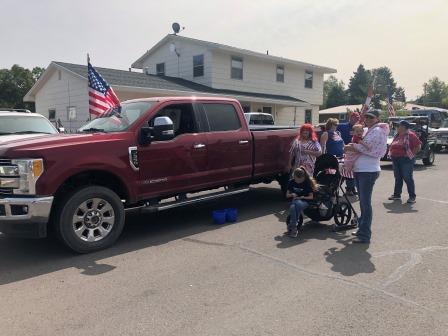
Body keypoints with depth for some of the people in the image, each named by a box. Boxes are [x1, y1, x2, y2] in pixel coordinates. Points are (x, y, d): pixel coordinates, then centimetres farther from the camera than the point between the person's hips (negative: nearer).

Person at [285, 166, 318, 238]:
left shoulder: (307, 182, -6)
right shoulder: (291, 182, 3)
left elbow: (311, 197, -3)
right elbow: (287, 195, 11)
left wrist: (302, 197, -18)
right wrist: (292, 195, -11)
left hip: (305, 202, -2)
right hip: (294, 200, 2)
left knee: (298, 204, -40)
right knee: (292, 207, -37)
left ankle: (291, 226, -32)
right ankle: (294, 229, -34)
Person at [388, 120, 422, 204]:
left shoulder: (410, 135, -9)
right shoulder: (397, 135, 13)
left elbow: (418, 146, -13)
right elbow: (392, 146, 25)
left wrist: (411, 154, -13)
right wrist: (391, 153, 12)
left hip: (406, 160, -8)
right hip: (395, 160, 8)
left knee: (408, 178, -4)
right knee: (398, 178, 13)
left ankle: (412, 197, 3)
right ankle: (397, 195, 22)